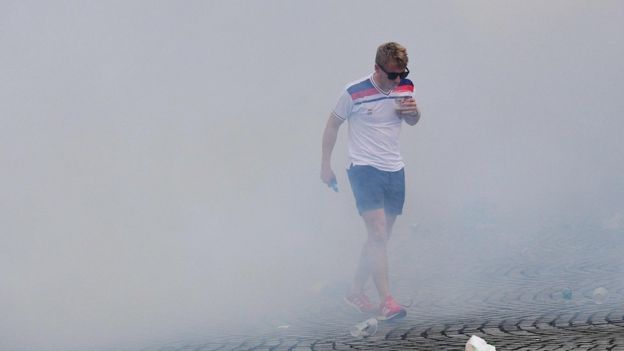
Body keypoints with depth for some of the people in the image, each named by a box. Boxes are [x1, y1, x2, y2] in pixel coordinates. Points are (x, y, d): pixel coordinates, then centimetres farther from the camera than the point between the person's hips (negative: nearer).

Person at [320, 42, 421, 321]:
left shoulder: (405, 88, 2)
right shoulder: (355, 93, -12)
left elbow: (412, 121, 20)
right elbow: (333, 125, 0)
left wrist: (413, 112, -5)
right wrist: (326, 166, 2)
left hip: (394, 171, 6)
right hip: (364, 169, -6)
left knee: (380, 238, 10)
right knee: (378, 234, -17)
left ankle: (356, 292, 24)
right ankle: (386, 301, -18)